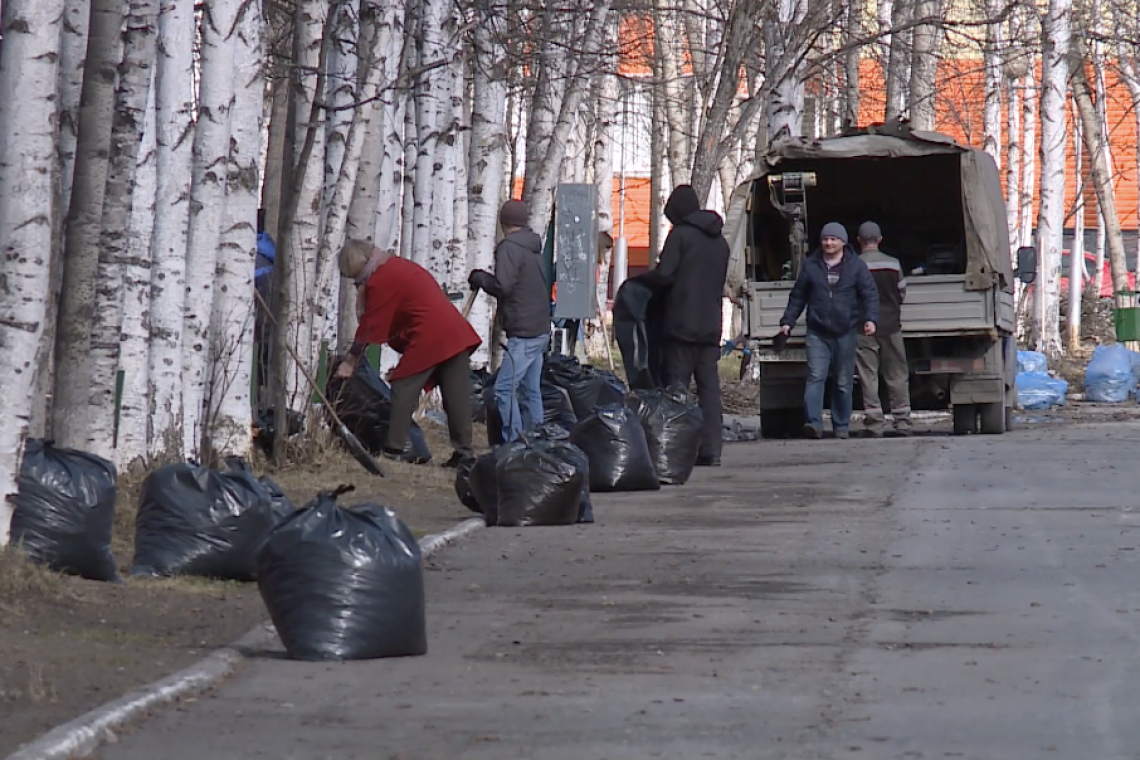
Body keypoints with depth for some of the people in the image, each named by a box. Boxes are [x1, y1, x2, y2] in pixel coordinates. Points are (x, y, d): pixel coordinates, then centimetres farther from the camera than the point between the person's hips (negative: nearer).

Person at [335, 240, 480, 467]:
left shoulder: (379, 281, -5)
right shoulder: (399, 265, 22)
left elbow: (370, 326, 0)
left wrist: (350, 361, 8)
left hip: (427, 339, -8)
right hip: (457, 333, 8)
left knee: (403, 389, 0)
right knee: (457, 397, 5)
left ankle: (394, 448, -2)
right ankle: (464, 451, 4)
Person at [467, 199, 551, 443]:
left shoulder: (510, 247, -10)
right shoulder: (533, 247, 18)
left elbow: (503, 286, -19)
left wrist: (480, 278, -1)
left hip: (523, 333, -9)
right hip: (540, 331, 9)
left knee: (504, 388, -12)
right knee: (530, 391, 11)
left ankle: (513, 443, -18)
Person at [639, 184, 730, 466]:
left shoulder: (680, 234, -8)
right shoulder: (720, 241, 16)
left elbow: (664, 275, -15)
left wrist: (640, 279, 3)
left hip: (681, 325, -6)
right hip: (710, 326, 6)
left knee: (677, 385, -4)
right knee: (709, 387, 5)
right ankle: (711, 450, 1)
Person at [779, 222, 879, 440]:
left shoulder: (856, 266, 3)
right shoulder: (811, 265, 7)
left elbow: (870, 295, 0)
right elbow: (798, 296, 13)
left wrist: (870, 319, -16)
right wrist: (787, 321, 8)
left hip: (845, 332, 0)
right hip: (817, 332, 0)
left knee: (844, 382, 7)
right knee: (816, 377, -14)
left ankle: (841, 426, 15)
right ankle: (814, 422, -22)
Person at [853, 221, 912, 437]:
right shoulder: (893, 264, 2)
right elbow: (902, 294, 10)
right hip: (891, 326, 2)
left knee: (868, 376, 0)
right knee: (897, 375, 8)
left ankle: (873, 423, -6)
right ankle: (902, 422, 5)